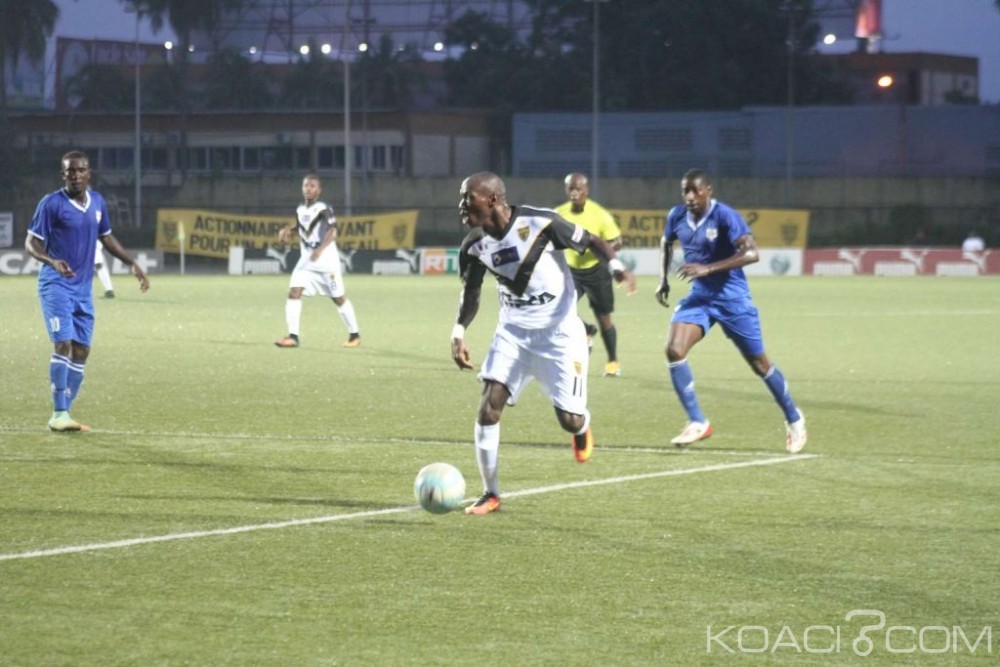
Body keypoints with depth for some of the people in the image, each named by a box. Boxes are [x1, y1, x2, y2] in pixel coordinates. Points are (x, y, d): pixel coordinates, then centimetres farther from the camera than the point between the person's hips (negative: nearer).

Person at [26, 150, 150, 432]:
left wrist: (132, 264, 16)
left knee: (81, 350, 5)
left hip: (83, 287, 6)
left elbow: (106, 237, 23)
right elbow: (31, 243, -8)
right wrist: (52, 261, -27)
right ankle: (59, 414, -13)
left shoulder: (97, 202, 9)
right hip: (56, 285, -6)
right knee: (64, 344, -17)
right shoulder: (51, 204, -9)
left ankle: (64, 414, 12)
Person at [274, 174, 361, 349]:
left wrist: (320, 249, -38)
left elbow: (332, 231, -24)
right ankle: (293, 336, -14)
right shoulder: (300, 210, 8)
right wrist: (288, 230, 5)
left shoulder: (324, 209, -12)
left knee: (338, 298, 4)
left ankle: (354, 335, 21)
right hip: (307, 259, 6)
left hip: (326, 258, -6)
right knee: (294, 292, -12)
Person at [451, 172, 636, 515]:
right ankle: (491, 493, 0)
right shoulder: (474, 246, -6)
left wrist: (615, 266, -28)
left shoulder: (540, 223, -21)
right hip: (513, 332, 4)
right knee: (489, 406, -13)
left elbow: (591, 241, -9)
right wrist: (459, 332, -5)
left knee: (569, 420, -5)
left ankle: (583, 428, 36)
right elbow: (471, 292, 11)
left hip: (559, 332, -4)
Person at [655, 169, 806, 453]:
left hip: (731, 298, -5)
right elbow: (666, 243, 22)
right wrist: (663, 279, 10)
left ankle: (794, 419, 26)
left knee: (759, 363, 5)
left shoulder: (725, 216, -19)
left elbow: (751, 253, -31)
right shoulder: (677, 216, 0)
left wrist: (708, 268, -37)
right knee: (674, 351, -16)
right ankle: (697, 423, -8)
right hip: (699, 296, 5)